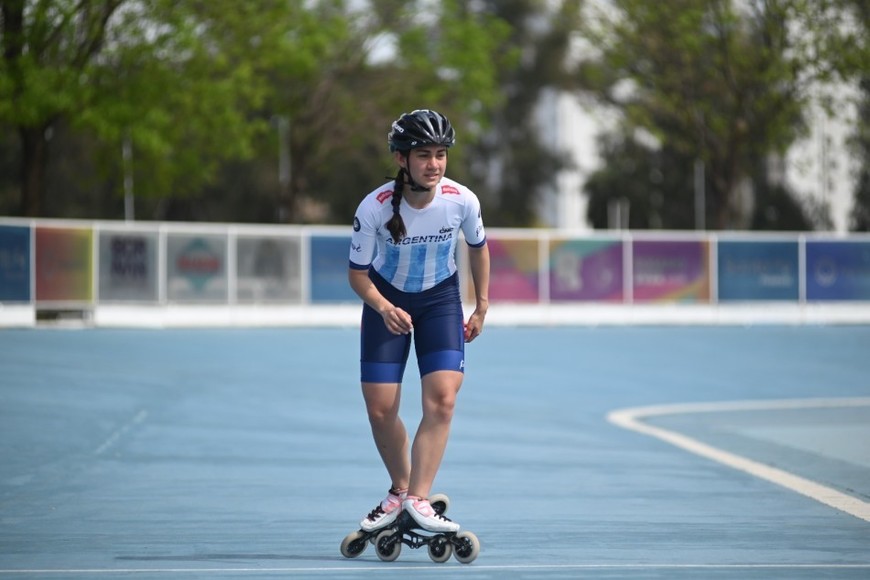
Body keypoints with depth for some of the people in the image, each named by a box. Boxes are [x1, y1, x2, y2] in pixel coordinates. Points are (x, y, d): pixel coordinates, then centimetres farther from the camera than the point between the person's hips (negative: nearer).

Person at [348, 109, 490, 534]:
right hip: (387, 300, -1)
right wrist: (385, 308, -33)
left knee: (442, 399, -19)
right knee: (380, 410, -4)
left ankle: (418, 498, -20)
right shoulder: (374, 208, -26)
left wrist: (481, 306, 7)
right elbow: (357, 273, -15)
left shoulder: (462, 200, -21)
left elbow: (478, 246, 2)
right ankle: (399, 490, 20)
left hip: (440, 299, 1)